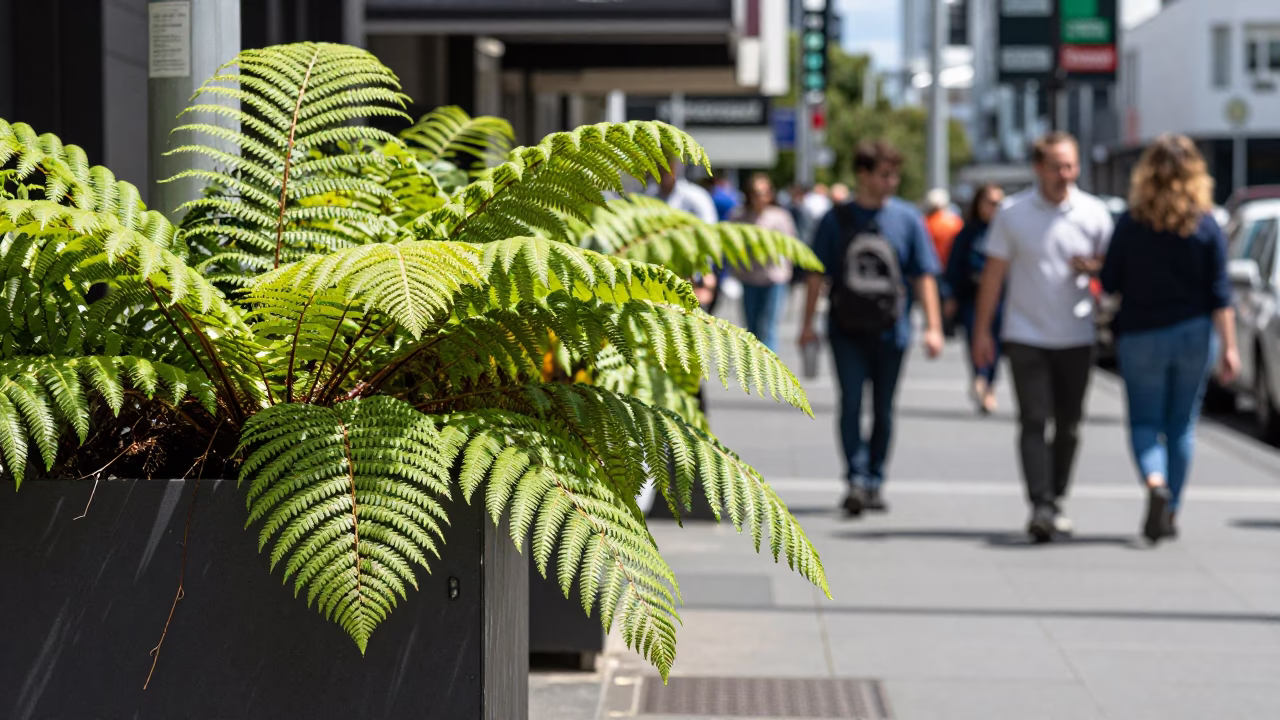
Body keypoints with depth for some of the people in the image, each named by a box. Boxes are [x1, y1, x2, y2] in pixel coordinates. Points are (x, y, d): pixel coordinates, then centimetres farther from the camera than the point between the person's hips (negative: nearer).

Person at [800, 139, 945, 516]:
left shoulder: (907, 218, 2)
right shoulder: (837, 220, 2)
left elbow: (924, 276, 3)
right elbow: (818, 274, 8)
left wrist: (932, 326, -3)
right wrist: (808, 323, 5)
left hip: (889, 330, 1)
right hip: (846, 329, -1)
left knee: (883, 408, 7)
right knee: (851, 402, -12)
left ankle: (875, 482, 18)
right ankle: (856, 480, -16)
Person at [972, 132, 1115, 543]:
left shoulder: (1094, 213, 2)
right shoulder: (1013, 213, -1)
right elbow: (994, 273, 4)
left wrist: (1093, 266, -13)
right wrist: (982, 330, 2)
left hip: (1076, 336, 2)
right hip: (1026, 335, -2)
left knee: (1068, 425, 7)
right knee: (1034, 422, -11)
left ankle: (1057, 501, 21)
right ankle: (1040, 506, -17)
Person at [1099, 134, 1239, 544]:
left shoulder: (1130, 223, -7)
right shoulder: (1206, 225, -5)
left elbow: (1109, 283, -2)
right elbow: (1220, 293, -6)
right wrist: (1229, 347, -4)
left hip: (1141, 336, -1)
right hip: (1194, 333, 1)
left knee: (1144, 421, 6)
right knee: (1182, 424, 12)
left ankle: (1155, 483, -23)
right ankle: (1169, 513, 15)